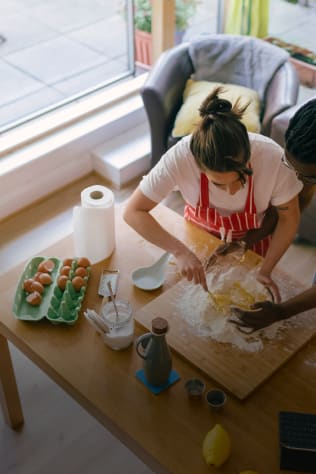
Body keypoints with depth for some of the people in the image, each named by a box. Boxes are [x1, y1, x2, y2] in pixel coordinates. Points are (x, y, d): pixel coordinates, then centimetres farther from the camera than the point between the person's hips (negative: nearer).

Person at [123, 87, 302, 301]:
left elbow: (289, 218, -20)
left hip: (253, 236, 0)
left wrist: (266, 271, -28)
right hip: (201, 232, 0)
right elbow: (133, 212, -31)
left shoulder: (273, 157, -38)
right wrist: (180, 251, -42)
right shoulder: (180, 157, -39)